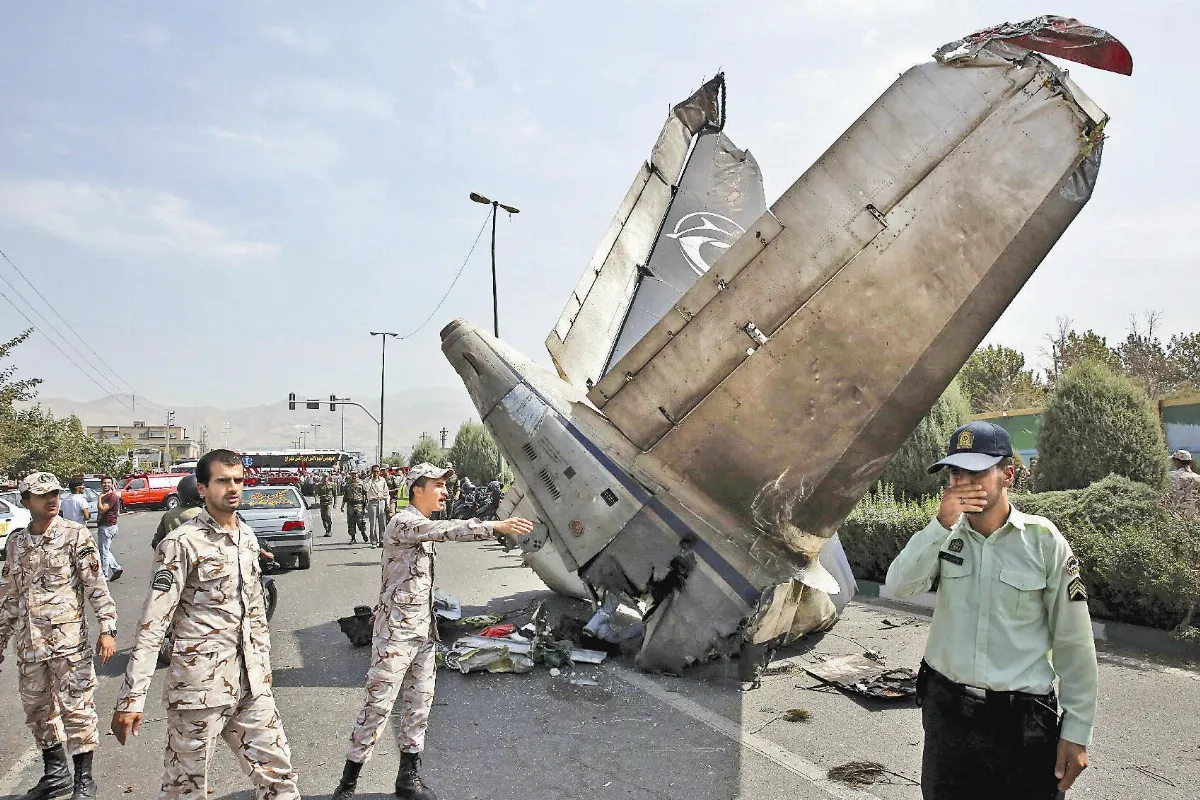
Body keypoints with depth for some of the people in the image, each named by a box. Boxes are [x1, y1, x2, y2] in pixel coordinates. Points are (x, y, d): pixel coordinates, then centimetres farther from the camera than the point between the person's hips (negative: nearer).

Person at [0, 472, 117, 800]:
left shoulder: (75, 534, -6)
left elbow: (96, 584, -9)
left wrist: (107, 628, -15)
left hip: (68, 639, -5)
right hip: (28, 643, 5)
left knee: (76, 708, -1)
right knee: (37, 709, 16)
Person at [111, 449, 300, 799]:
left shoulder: (248, 538, 10)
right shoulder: (182, 543, -11)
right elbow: (152, 625, -14)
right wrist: (131, 699, -18)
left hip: (251, 686, 6)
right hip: (199, 687, -6)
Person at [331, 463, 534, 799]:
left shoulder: (424, 527, 13)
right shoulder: (402, 523, -16)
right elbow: (449, 530, -33)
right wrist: (499, 526, -40)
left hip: (422, 632, 9)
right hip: (395, 633, -9)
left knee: (419, 705, 13)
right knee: (378, 706, -2)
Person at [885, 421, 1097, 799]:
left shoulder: (1044, 540, -10)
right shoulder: (944, 533, -2)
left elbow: (1073, 643, -5)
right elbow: (899, 586, -16)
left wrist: (1077, 731, -4)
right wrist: (941, 524, -25)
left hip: (1022, 718, -3)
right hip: (945, 706, 3)